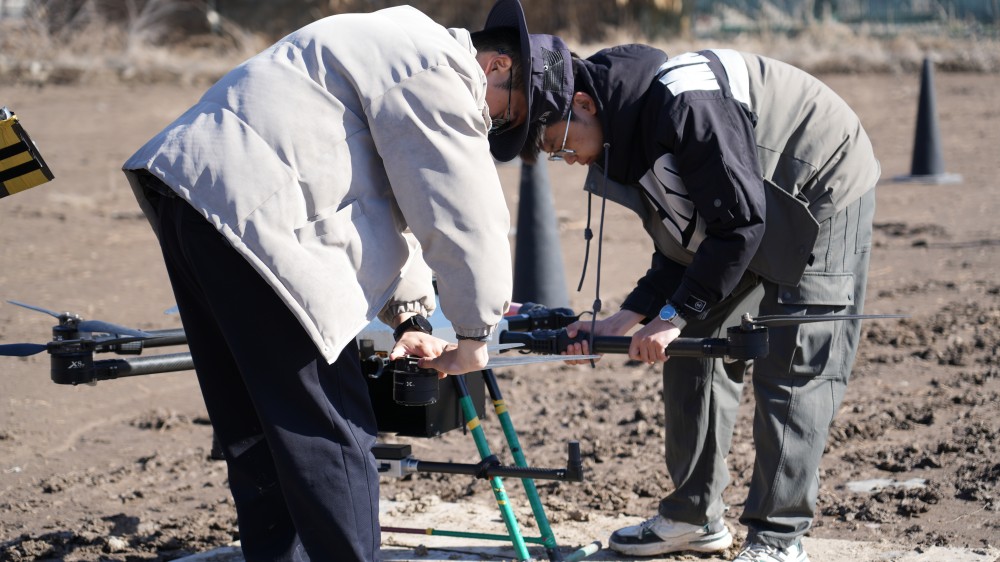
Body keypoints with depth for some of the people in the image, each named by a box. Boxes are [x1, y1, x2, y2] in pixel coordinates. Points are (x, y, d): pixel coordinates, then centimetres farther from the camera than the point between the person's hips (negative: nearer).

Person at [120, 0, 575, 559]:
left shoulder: (408, 51, 25)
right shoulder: (437, 74, -9)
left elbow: (388, 202, 28)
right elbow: (465, 218, -8)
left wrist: (409, 313, 22)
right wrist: (475, 334, 4)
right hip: (246, 207, -11)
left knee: (256, 429, 16)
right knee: (332, 437, -7)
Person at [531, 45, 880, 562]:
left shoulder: (681, 103, -31)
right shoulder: (624, 134, -2)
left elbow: (741, 219, -30)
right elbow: (683, 244, 3)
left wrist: (674, 314, -25)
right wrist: (625, 319, -8)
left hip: (824, 196, -9)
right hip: (752, 218, 9)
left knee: (790, 368, -11)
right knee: (694, 350, 6)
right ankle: (694, 517, 16)